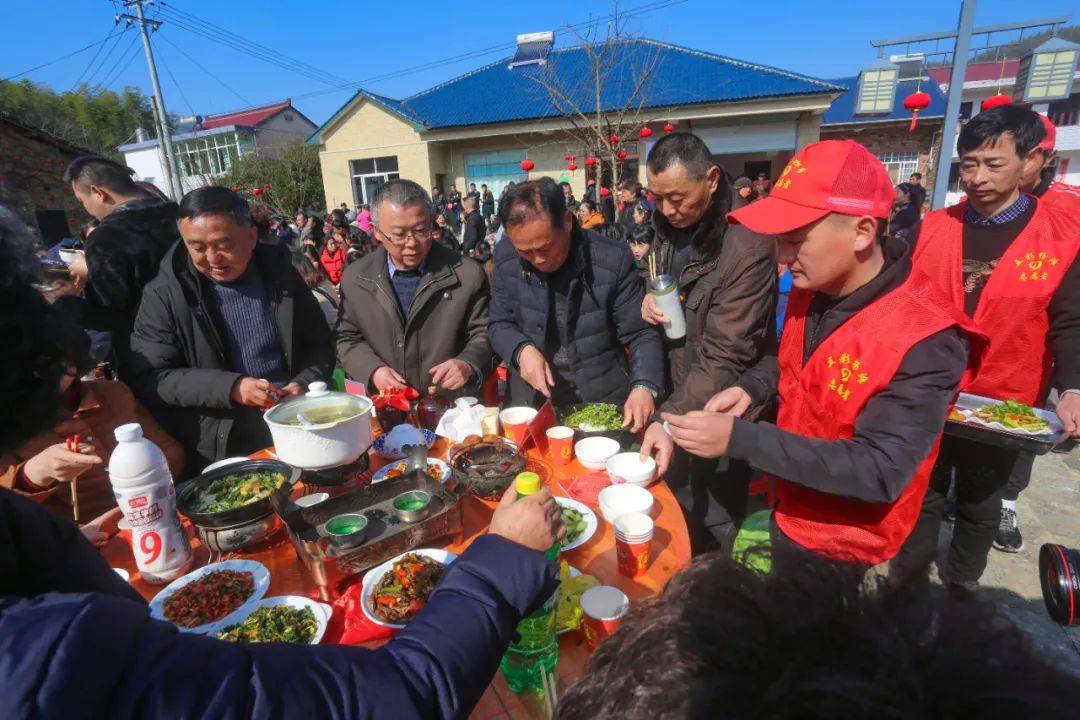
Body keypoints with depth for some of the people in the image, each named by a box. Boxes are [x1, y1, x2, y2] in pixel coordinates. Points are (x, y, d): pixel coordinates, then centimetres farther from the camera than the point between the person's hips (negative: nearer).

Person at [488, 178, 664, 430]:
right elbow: (499, 324, 3)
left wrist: (644, 387, -28)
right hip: (531, 396, 2)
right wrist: (522, 349, -18)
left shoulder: (613, 259, -17)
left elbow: (642, 335, -10)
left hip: (603, 399, -1)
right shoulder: (506, 259, -7)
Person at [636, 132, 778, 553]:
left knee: (713, 527, 12)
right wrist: (650, 300, -8)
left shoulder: (746, 249, -26)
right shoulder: (668, 228, -1)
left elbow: (723, 357, -28)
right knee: (675, 516, 24)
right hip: (679, 394, 7)